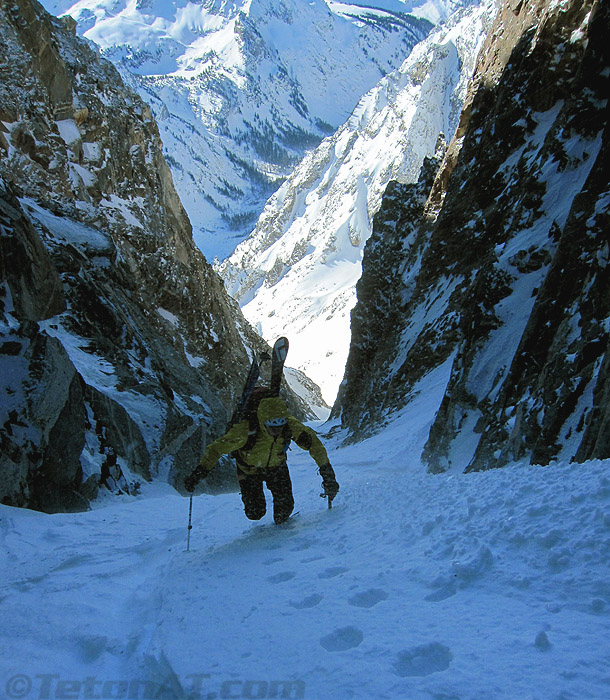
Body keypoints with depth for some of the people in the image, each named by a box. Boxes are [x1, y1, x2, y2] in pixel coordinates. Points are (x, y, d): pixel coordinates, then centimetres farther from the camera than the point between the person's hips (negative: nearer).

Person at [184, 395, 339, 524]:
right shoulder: (246, 430, -40)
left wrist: (327, 472, -24)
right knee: (255, 512, -7)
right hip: (249, 470, -2)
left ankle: (281, 524, 29)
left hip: (276, 466, 2)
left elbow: (313, 442, -21)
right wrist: (198, 474, -43)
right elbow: (217, 448, -35)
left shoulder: (290, 425, -32)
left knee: (285, 506, -10)